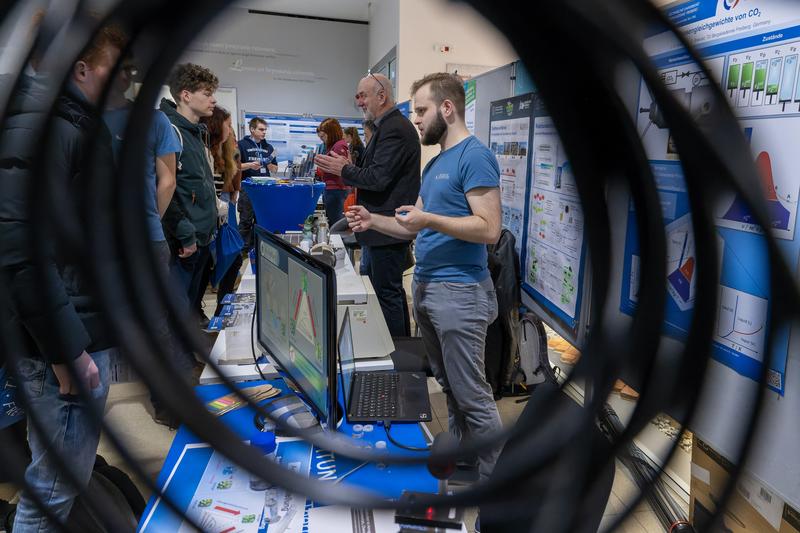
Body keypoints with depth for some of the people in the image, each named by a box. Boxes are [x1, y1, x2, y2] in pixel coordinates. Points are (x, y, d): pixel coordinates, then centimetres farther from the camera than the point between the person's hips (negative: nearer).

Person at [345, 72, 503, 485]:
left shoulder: (474, 156, -12)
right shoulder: (435, 163, 18)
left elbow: (489, 229, -19)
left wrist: (430, 219, -22)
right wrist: (374, 221, 6)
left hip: (459, 292, -9)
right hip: (425, 287, 9)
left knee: (473, 396, 0)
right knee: (449, 387, 18)